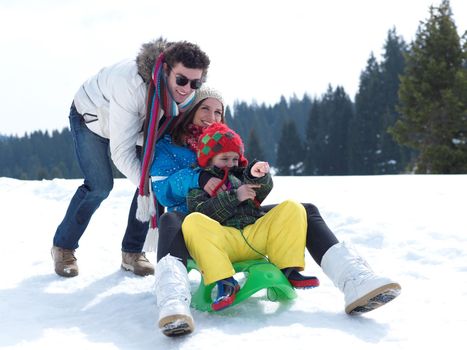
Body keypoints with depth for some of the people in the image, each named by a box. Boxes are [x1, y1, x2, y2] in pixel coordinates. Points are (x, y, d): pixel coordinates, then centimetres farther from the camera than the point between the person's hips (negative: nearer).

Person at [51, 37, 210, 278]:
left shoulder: (190, 95, -25)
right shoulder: (132, 82, -44)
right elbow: (121, 150, -41)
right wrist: (147, 186, -45)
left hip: (137, 123, 5)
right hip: (92, 116, -5)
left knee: (153, 180, -10)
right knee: (99, 185, -17)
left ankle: (132, 253, 3)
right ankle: (63, 247, 5)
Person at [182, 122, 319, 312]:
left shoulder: (240, 174, 29)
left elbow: (263, 189, 6)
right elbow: (202, 213, -2)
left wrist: (257, 175, -17)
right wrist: (234, 197, -8)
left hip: (255, 236, 3)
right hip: (222, 241, -3)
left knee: (292, 208, -12)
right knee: (192, 222, -33)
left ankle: (288, 270, -22)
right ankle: (225, 282, -37)